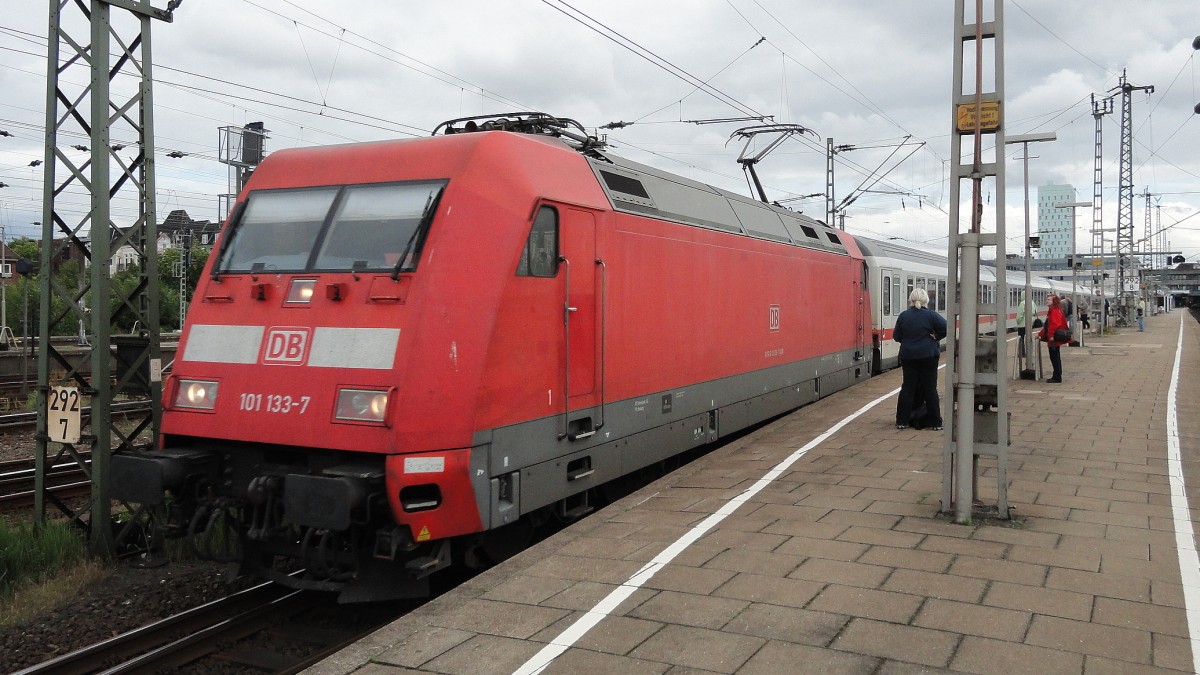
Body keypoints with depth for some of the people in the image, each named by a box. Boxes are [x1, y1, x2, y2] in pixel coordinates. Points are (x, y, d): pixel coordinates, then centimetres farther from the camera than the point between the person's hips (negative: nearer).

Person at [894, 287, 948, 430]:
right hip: (928, 356, -2)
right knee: (930, 388, 4)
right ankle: (935, 422, 6)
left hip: (908, 356, 2)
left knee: (907, 387, 8)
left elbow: (896, 336, 3)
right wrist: (936, 337, -1)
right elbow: (946, 328, -15)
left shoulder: (903, 316, -1)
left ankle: (902, 421, 7)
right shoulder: (931, 315, -8)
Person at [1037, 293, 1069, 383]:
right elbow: (1047, 326, 25)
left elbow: (1055, 324, -28)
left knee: (1054, 357, -5)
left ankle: (1057, 377, -1)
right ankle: (1056, 376, 21)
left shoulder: (1055, 311, -15)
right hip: (1052, 339, 11)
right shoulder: (1051, 311, 18)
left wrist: (1051, 335, -30)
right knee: (1055, 357, 14)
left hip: (1054, 339, -11)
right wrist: (1040, 334, 27)